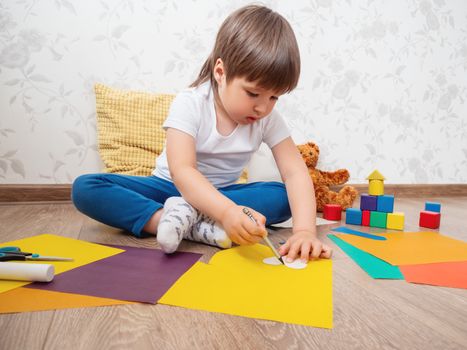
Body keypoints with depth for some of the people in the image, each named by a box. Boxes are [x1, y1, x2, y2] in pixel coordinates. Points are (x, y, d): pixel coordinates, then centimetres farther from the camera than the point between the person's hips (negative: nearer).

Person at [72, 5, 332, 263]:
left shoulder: (268, 118, -11)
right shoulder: (190, 104, -21)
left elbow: (295, 172, -17)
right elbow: (181, 171, -33)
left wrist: (305, 230, -36)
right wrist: (228, 212, -51)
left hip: (220, 193, 2)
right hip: (172, 187, -1)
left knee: (282, 197, -25)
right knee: (85, 187, -24)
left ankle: (185, 217, -31)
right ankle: (196, 226, -38)